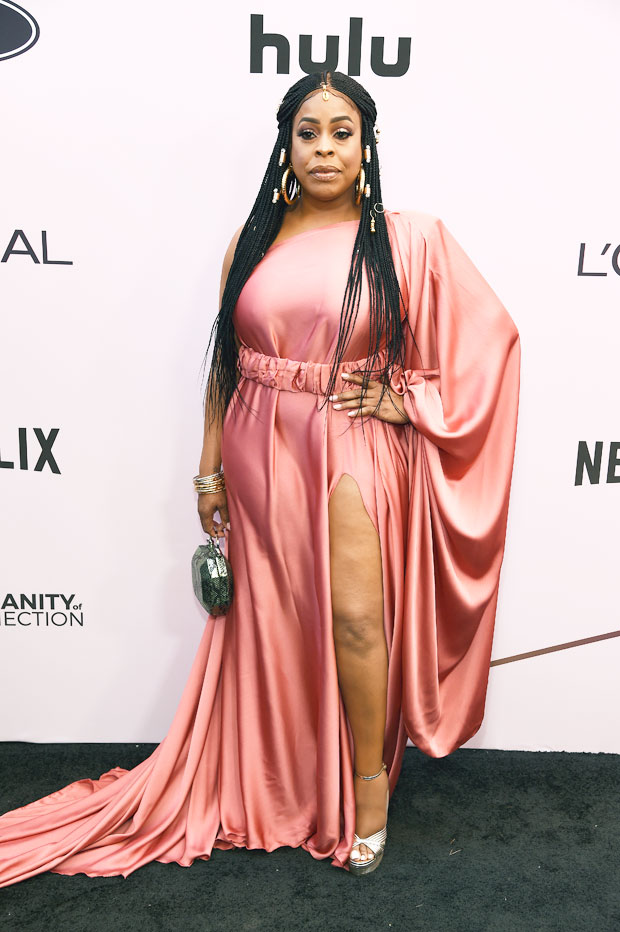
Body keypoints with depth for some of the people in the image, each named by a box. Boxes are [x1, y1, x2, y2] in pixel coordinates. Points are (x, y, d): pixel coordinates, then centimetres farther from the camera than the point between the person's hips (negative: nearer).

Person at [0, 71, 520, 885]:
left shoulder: (404, 240, -1)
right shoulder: (254, 238, 7)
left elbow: (487, 336, 2)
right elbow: (225, 360, 8)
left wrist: (405, 399, -7)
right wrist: (210, 467, 7)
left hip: (352, 445, -3)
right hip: (260, 447, 3)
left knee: (355, 615, -13)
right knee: (271, 617, 11)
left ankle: (369, 779, 13)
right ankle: (278, 784, 33)